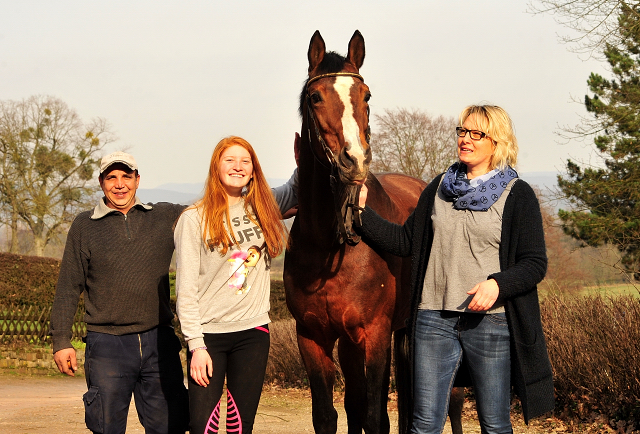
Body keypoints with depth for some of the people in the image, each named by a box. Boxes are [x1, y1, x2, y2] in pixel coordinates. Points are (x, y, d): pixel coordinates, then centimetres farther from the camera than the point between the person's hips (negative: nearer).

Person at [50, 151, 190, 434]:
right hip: (108, 345, -1)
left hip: (158, 341, 2)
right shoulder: (84, 226, 5)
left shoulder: (167, 217, 7)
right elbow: (68, 288, 6)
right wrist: (61, 341, 1)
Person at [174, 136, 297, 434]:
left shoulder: (261, 209, 8)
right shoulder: (195, 219, -4)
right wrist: (196, 345, -12)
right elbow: (186, 290, -6)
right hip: (209, 333, -3)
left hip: (253, 332, 3)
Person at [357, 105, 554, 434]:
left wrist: (497, 283, -22)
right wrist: (362, 211, 2)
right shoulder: (440, 188, 12)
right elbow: (406, 241, 12)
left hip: (490, 321, -3)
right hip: (434, 318, 3)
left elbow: (535, 263, -4)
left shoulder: (517, 195, -1)